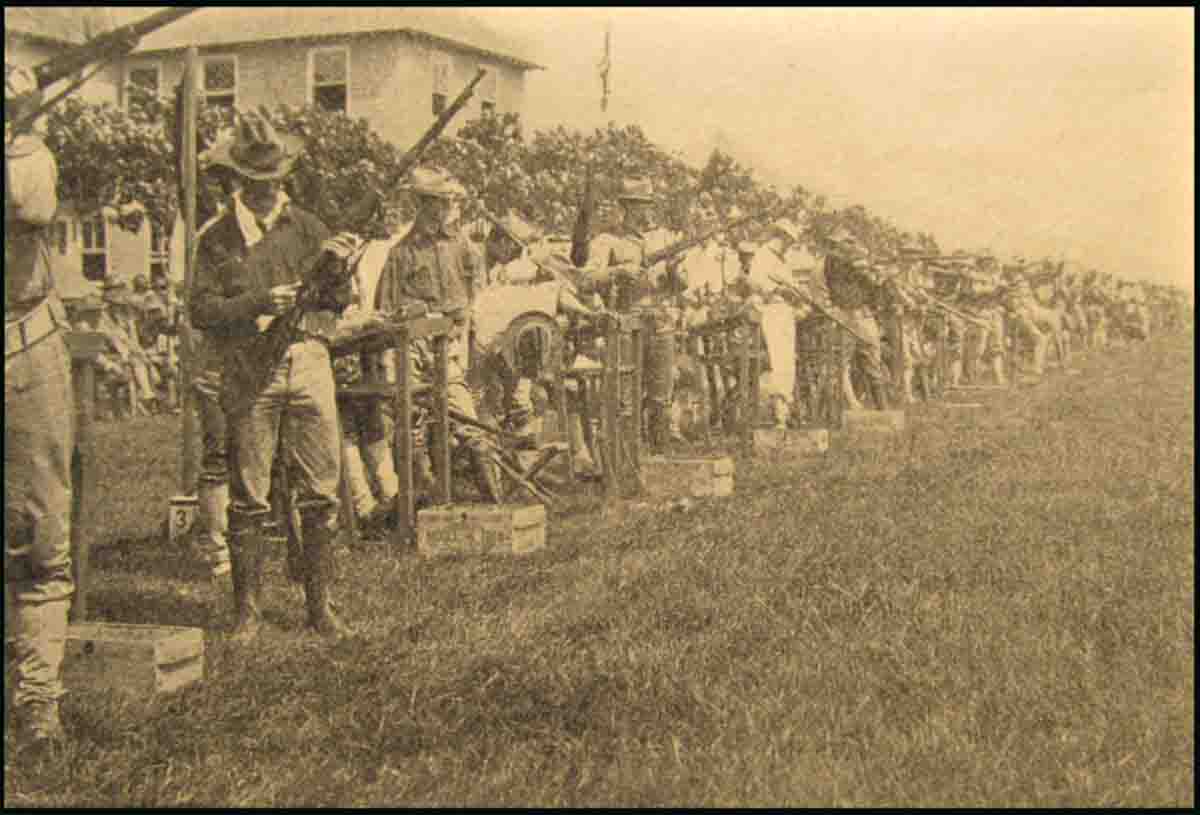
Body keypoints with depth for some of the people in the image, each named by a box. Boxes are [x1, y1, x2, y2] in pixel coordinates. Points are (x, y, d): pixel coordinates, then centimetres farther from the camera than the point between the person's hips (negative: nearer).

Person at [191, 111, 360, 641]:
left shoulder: (306, 226, 12)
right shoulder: (217, 240, 6)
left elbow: (341, 300, 10)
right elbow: (202, 310, -3)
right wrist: (259, 303, -16)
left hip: (308, 363, 2)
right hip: (248, 372, -2)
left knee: (320, 493, 2)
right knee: (249, 498, 1)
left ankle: (320, 605, 13)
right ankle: (248, 611, 11)